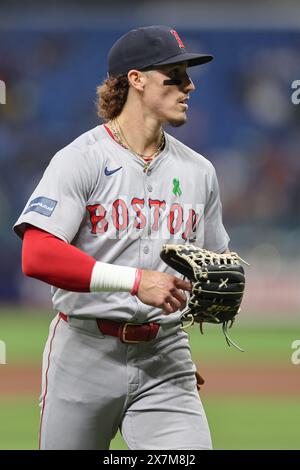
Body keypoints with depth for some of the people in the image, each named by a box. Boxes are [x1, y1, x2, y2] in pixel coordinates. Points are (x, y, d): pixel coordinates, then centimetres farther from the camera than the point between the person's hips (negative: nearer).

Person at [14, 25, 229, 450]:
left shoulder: (198, 171, 12)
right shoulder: (80, 159, -7)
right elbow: (37, 256, -20)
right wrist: (135, 281, -26)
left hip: (165, 357, 4)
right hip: (86, 351, -3)